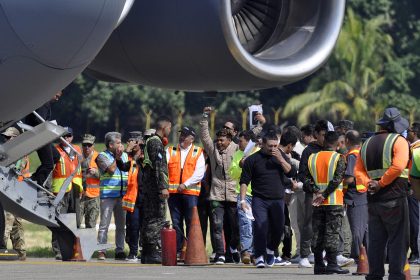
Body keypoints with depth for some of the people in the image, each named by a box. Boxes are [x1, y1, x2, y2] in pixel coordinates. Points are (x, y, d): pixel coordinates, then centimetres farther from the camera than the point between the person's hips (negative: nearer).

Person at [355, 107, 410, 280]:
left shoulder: (367, 144, 16)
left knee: (375, 240, 10)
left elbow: (359, 171, 8)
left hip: (373, 200, 6)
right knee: (398, 240, -2)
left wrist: (369, 184, -6)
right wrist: (381, 184, -14)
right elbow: (398, 166, -19)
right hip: (394, 198, -6)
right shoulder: (399, 141, -5)